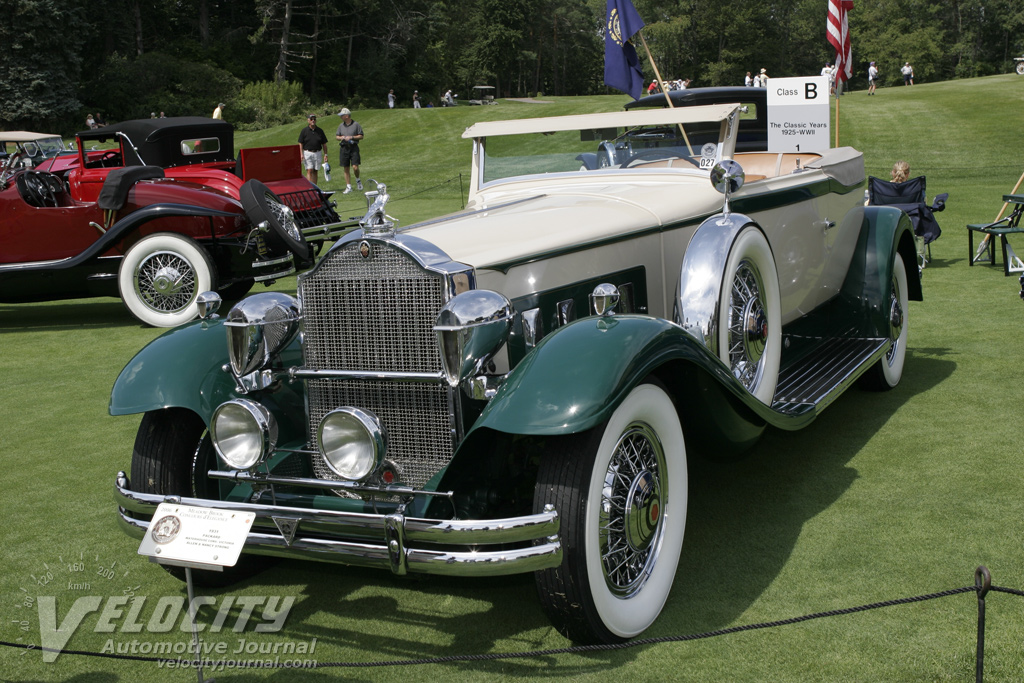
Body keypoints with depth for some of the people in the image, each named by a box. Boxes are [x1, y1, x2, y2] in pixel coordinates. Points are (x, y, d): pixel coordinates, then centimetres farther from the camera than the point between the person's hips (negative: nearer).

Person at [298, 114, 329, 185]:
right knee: (309, 171, -10)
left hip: (318, 153, 3)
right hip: (307, 153, -3)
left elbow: (324, 144, 10)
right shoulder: (304, 131, 0)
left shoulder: (320, 130, 8)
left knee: (315, 171, 6)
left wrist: (325, 154, 3)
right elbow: (300, 143, 0)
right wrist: (301, 154, -10)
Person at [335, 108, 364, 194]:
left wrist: (352, 137, -12)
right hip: (343, 148, 4)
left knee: (355, 167, -13)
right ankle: (348, 187, 10)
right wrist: (342, 137, -5)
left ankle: (358, 180, 17)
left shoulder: (356, 125, 0)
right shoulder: (341, 125, 12)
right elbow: (336, 136, 17)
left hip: (354, 148, -4)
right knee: (345, 169, 3)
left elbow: (361, 136, 1)